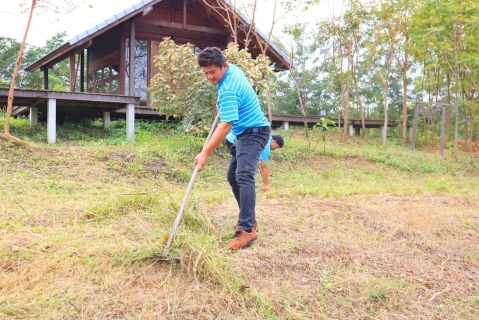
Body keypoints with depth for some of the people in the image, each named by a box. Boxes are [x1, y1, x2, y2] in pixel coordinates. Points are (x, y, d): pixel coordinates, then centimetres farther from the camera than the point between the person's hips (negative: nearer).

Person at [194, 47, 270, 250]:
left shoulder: (228, 90, -27)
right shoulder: (234, 69, 2)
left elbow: (226, 126, -32)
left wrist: (205, 153, -32)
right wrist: (222, 104, 16)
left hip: (253, 132, -11)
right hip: (245, 132, 11)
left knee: (243, 176, -26)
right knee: (233, 177, 13)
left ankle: (247, 229, -32)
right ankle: (248, 218, 21)